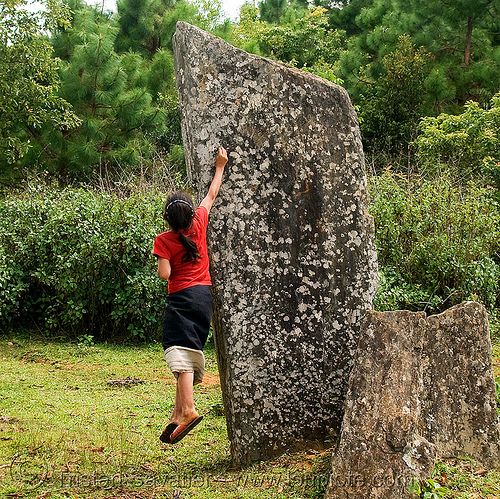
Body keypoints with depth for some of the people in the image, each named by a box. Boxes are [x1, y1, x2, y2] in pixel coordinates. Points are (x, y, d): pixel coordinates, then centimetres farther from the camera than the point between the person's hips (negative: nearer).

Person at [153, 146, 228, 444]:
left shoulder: (164, 241, -9)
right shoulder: (199, 224, 2)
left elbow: (164, 273, -15)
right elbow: (212, 195, 14)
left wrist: (164, 263, 6)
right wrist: (220, 166, 23)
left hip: (182, 297, -5)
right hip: (205, 295, 5)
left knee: (182, 352, -11)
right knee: (192, 352, 7)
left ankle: (188, 409, -26)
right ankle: (178, 413, 7)